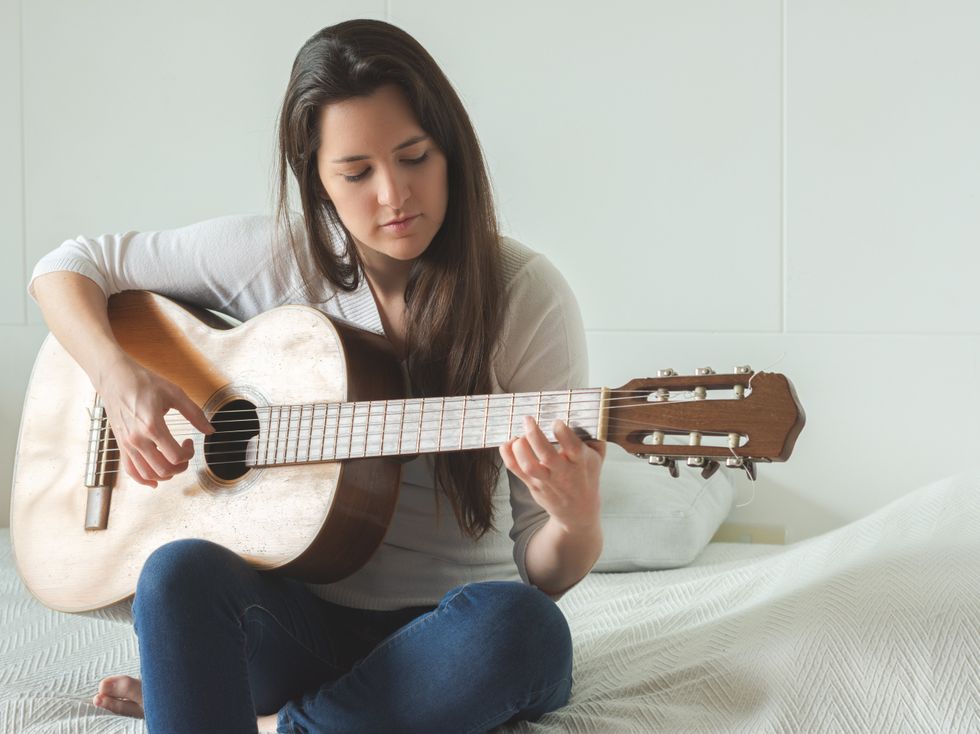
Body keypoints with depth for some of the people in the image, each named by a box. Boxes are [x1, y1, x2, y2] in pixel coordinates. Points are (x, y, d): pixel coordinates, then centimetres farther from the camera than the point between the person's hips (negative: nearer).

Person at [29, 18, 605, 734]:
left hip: (442, 630, 1)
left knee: (519, 627, -36)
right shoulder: (273, 254, -2)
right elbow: (67, 268, 8)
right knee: (182, 571, -33)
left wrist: (575, 522, -31)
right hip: (300, 612, 0)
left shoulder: (526, 295, -8)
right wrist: (119, 376, -12)